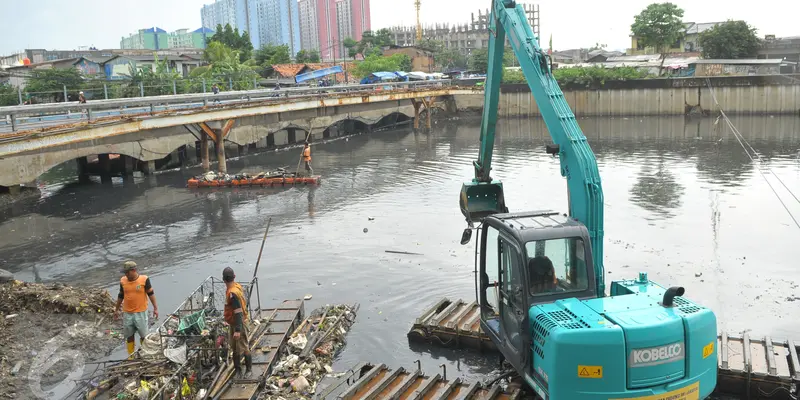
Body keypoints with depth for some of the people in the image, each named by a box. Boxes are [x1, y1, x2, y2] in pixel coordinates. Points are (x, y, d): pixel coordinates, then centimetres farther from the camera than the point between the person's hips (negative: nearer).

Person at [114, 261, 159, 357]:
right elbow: (120, 296, 11)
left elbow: (150, 293, -5)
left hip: (140, 313, -3)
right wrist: (116, 310, 17)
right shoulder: (123, 281, -2)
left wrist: (155, 308, -7)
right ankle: (131, 355, 27)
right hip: (127, 313, 3)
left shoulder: (144, 279, -12)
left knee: (143, 335, 8)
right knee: (129, 336, 12)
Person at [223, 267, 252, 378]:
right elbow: (244, 302, 14)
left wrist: (238, 330, -29)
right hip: (232, 323, 10)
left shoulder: (232, 294, -27)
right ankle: (237, 369, 27)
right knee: (234, 348, 17)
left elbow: (238, 313, -29)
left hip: (239, 323, -10)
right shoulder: (237, 286, 1)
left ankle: (249, 369, 18)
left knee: (243, 348, 4)